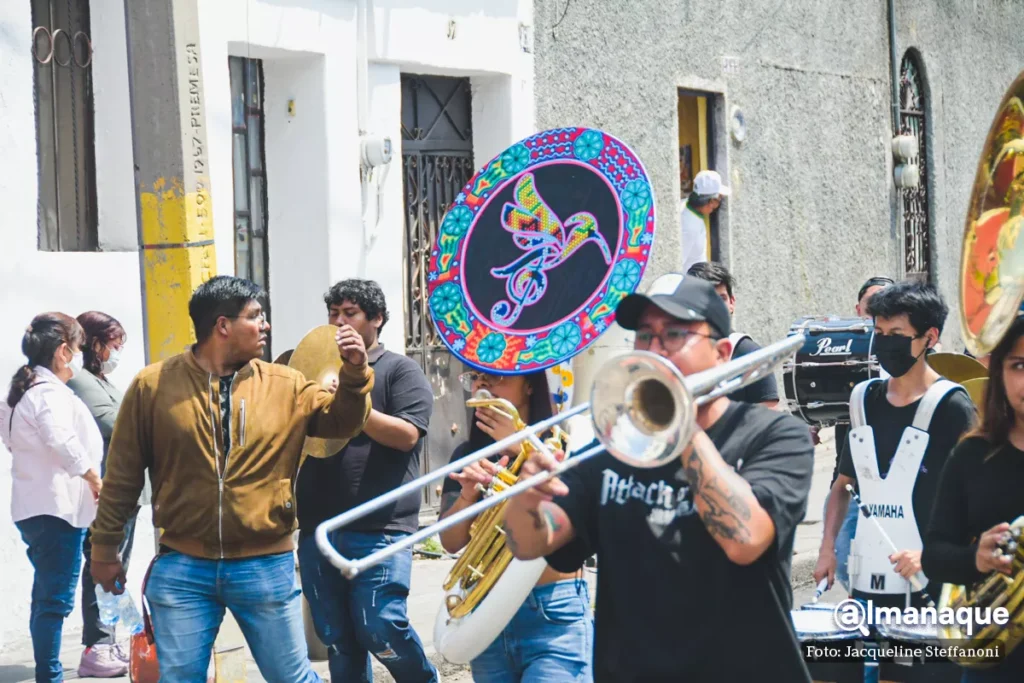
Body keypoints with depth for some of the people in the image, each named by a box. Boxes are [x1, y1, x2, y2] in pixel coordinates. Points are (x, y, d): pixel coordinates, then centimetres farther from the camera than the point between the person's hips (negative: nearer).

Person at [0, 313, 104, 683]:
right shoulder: (51, 392, -15)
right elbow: (62, 440, -29)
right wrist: (93, 477, -18)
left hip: (34, 506, 11)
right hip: (56, 506, -11)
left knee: (47, 596, 16)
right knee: (56, 598, -8)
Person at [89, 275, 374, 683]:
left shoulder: (286, 386, 3)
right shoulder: (153, 385, -2)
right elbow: (123, 475, 3)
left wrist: (354, 373, -13)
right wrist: (105, 547, 7)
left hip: (266, 567, 1)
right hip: (182, 568, -1)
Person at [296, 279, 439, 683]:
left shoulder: (399, 371, 3)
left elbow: (406, 434, -11)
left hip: (379, 528, -5)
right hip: (318, 528, 5)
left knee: (381, 628, -10)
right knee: (336, 638, 7)